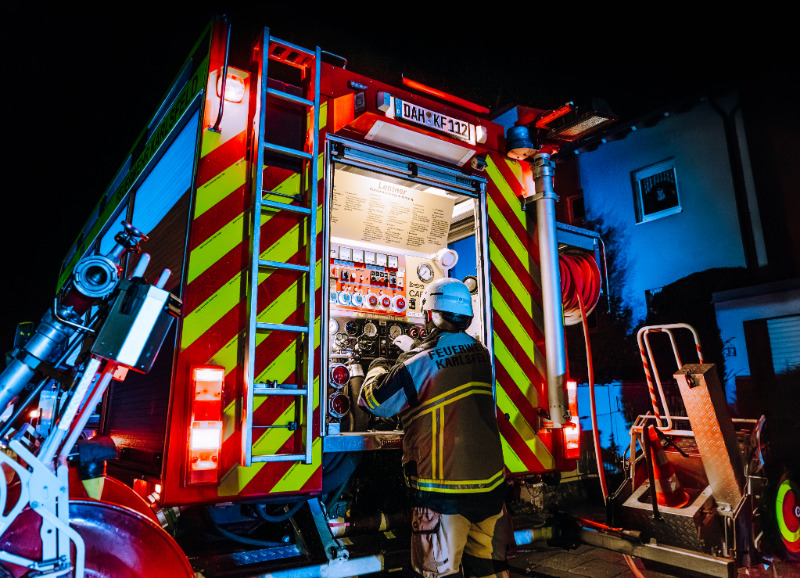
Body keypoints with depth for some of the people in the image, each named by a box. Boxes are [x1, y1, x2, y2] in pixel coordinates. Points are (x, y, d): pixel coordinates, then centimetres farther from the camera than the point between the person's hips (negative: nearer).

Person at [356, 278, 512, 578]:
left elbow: (375, 400, -11)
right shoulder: (481, 353, 4)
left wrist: (377, 367, 7)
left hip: (443, 490, -6)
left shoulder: (421, 361, -16)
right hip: (490, 483, 6)